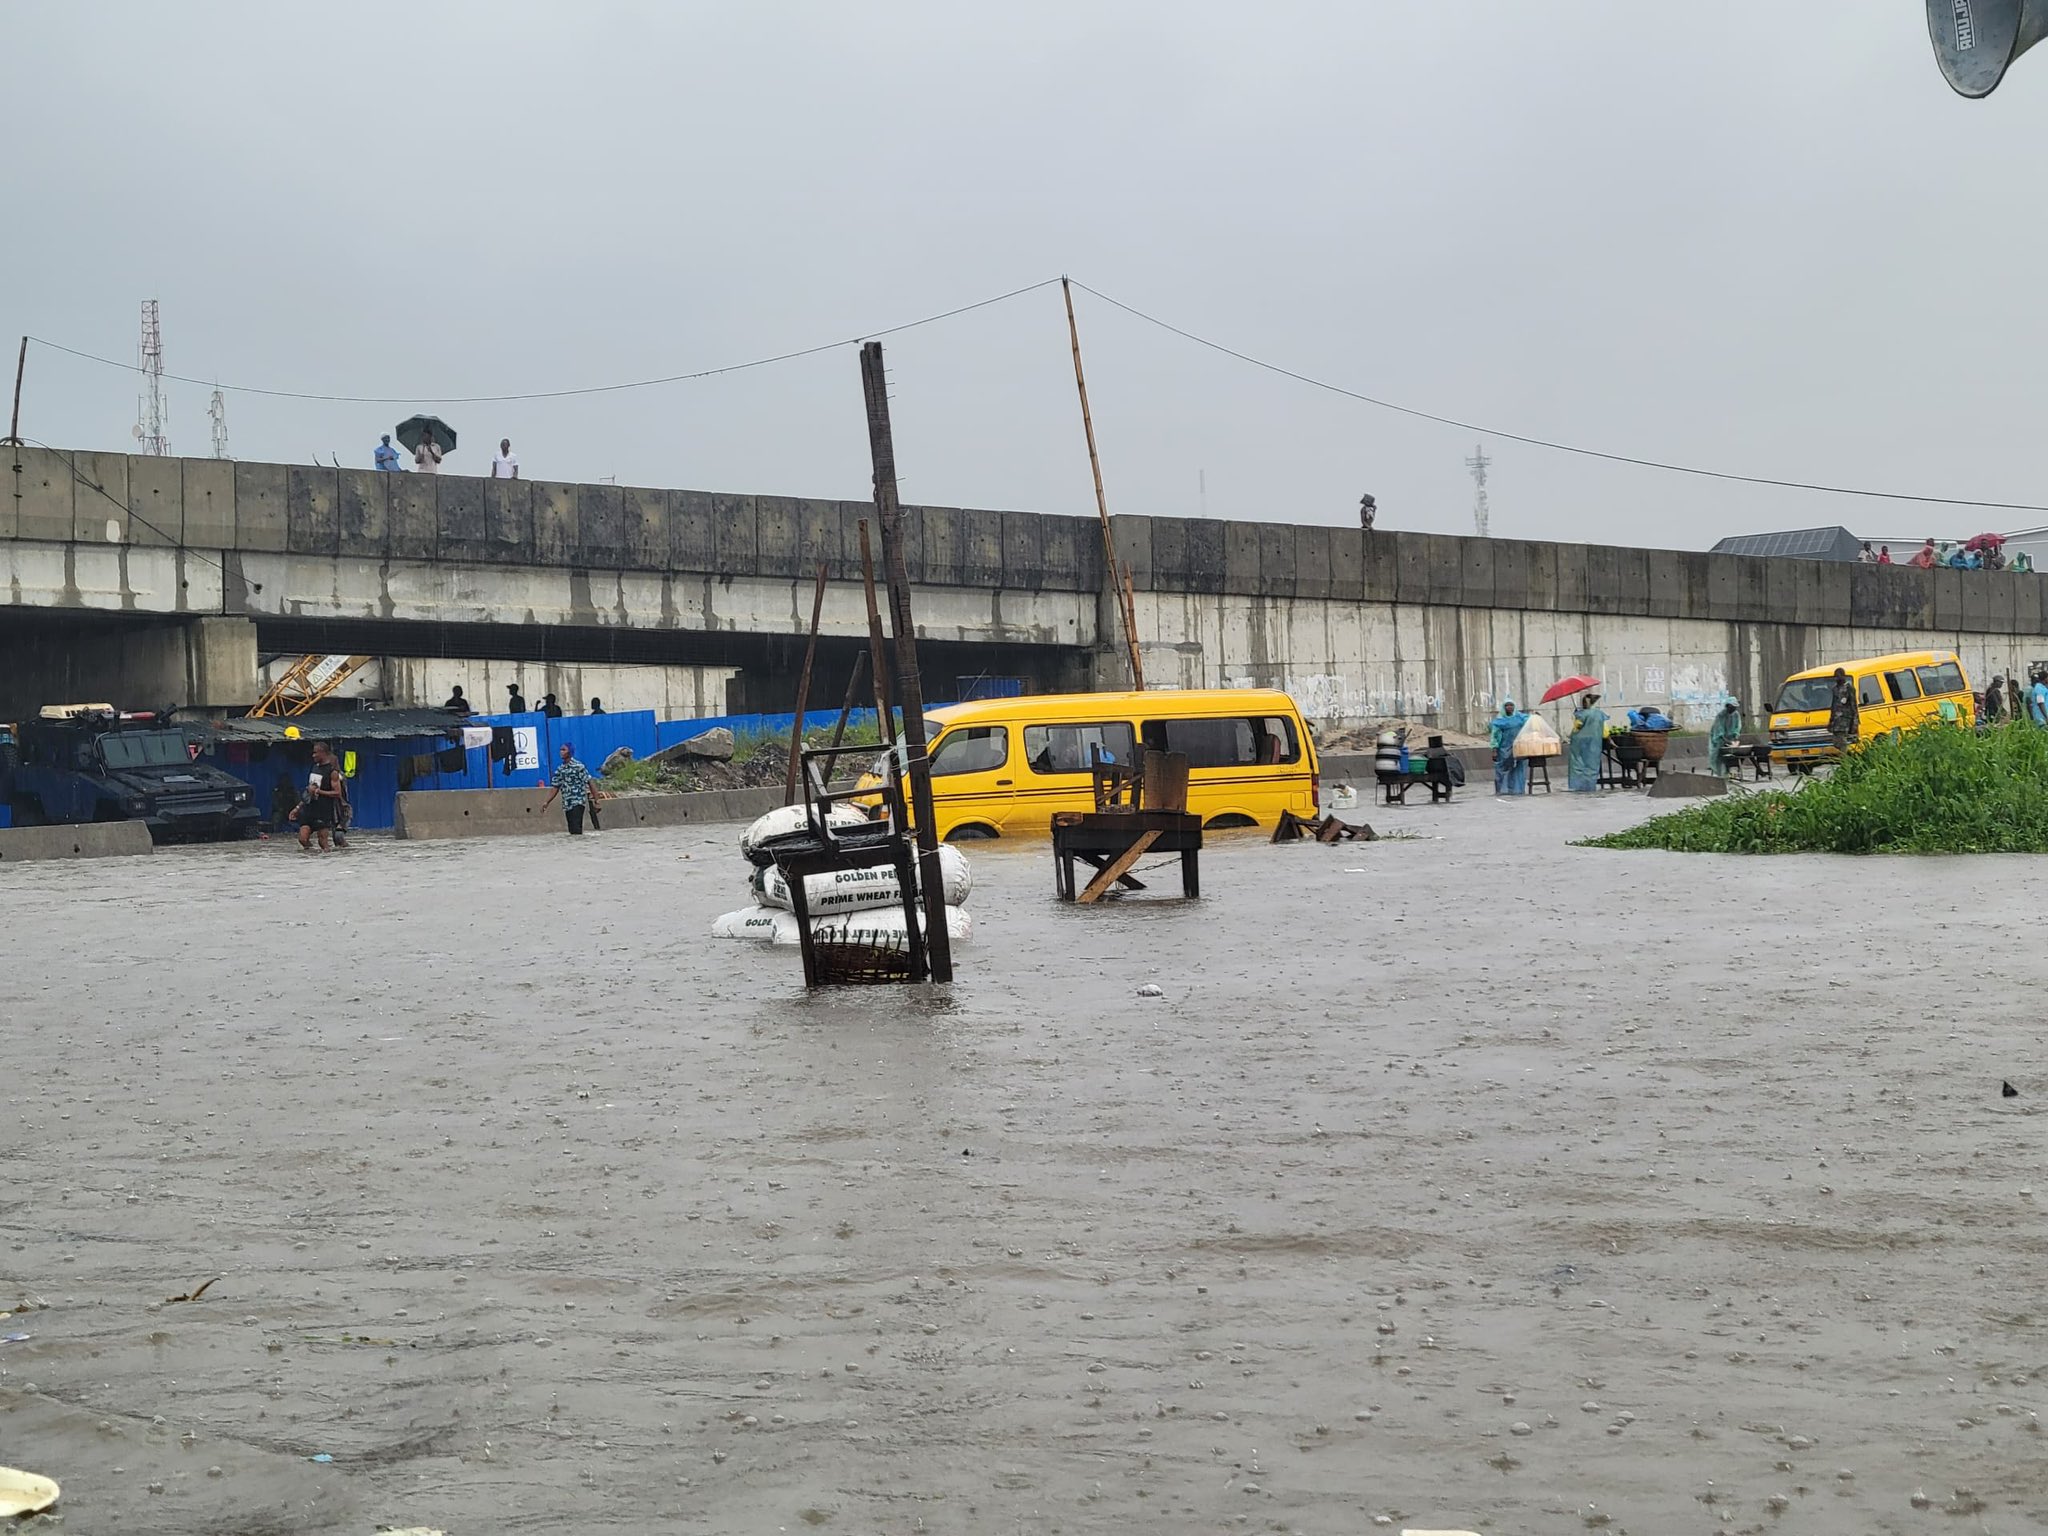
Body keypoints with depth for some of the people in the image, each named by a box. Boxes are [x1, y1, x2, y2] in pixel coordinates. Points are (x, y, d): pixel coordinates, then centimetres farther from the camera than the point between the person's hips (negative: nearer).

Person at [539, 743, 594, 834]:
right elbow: (555, 787, 16)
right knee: (572, 830, 7)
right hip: (567, 804, 7)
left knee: (576, 830, -17)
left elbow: (588, 783, -7)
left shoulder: (579, 767, -6)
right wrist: (547, 802, 8)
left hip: (578, 803, -7)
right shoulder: (560, 770, 12)